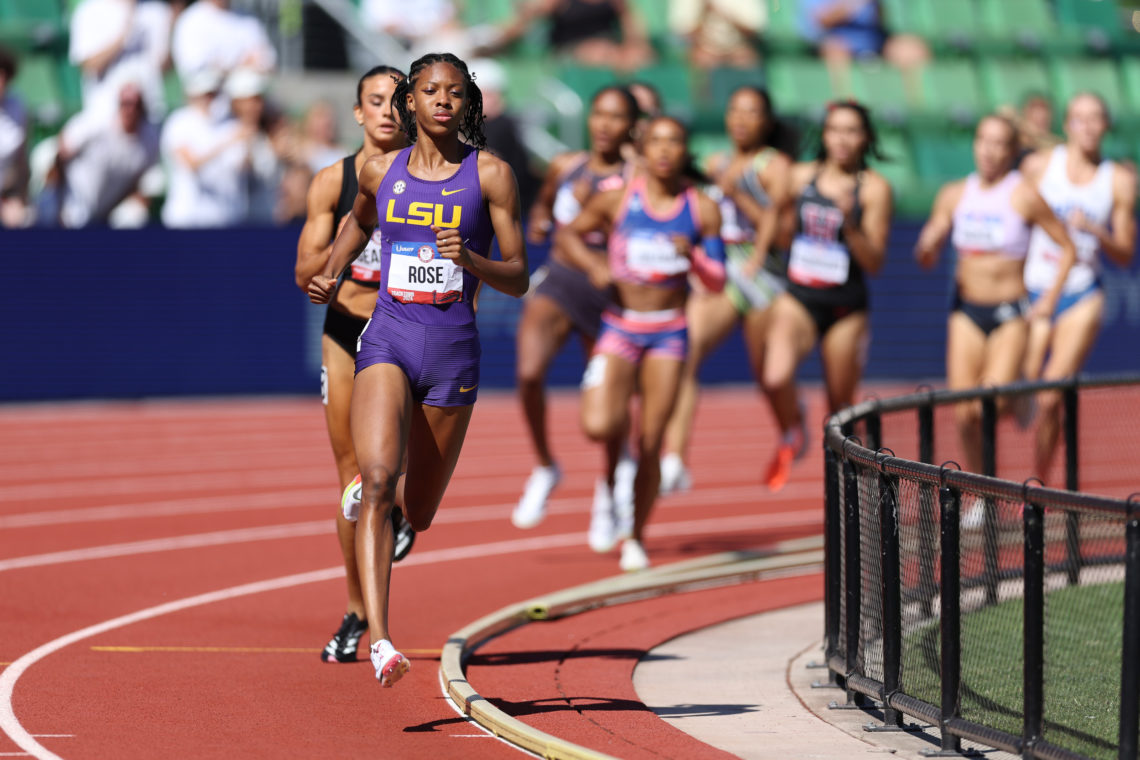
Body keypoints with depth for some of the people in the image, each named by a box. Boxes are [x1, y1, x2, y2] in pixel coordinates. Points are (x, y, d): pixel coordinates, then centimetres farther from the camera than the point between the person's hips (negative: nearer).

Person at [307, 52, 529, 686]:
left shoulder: (490, 174, -2)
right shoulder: (381, 171, 6)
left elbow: (519, 280, -3)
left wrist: (469, 258, -22)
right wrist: (331, 274, 15)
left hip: (453, 349, 0)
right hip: (388, 341, 0)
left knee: (416, 513, 11)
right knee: (377, 481, -24)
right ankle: (380, 639, -30)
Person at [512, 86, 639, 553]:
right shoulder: (565, 167, 6)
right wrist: (538, 224, 6)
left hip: (608, 294, -2)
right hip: (557, 285, 2)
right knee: (529, 372, -24)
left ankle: (609, 489, 37)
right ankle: (544, 469, -1)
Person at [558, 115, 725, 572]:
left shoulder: (702, 209, 1)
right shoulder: (618, 200, -2)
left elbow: (717, 283, 4)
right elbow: (568, 234, 12)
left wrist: (693, 255, -17)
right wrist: (593, 265, -7)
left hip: (668, 332, 1)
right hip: (620, 325, -1)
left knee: (650, 445, -1)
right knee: (598, 427, -20)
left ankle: (636, 537, 17)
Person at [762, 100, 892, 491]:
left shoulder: (874, 188, -6)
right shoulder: (801, 176, 4)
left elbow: (874, 262, -9)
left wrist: (850, 224, -24)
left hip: (847, 309, -1)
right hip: (798, 300, 2)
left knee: (841, 411, 7)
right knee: (775, 378, -25)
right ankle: (792, 436, 6)